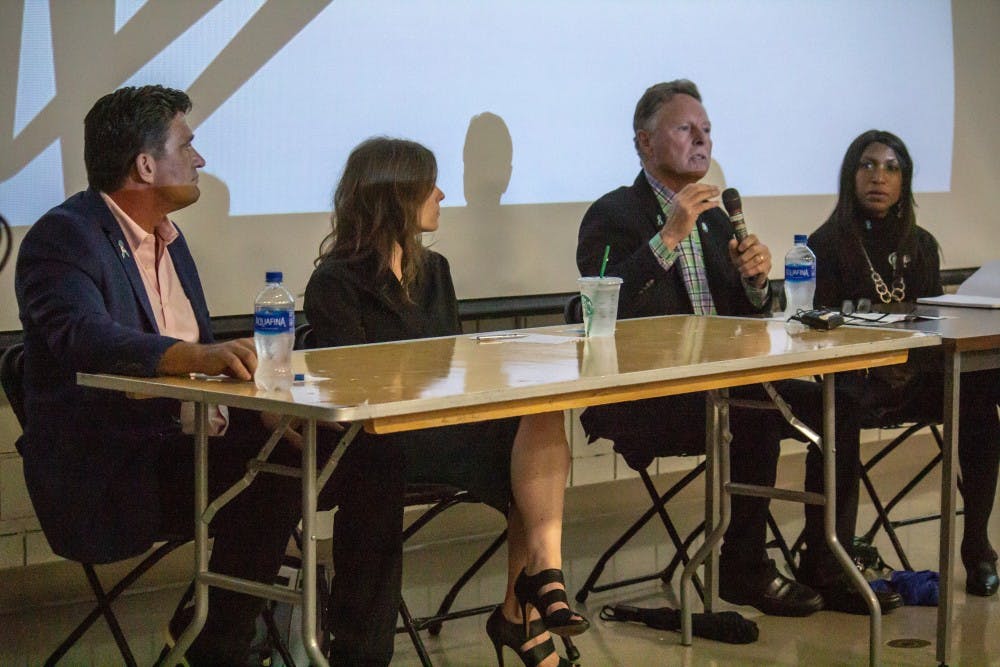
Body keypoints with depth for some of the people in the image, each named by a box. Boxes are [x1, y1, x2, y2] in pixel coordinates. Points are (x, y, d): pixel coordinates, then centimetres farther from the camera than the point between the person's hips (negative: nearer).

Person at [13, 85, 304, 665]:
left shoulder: (166, 236, 16)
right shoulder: (64, 238, -13)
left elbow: (206, 347, 17)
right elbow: (85, 335, -32)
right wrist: (196, 357, -47)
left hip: (183, 439, 9)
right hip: (105, 473, -9)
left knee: (292, 455, -11)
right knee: (264, 482, -24)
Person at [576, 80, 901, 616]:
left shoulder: (713, 219, 19)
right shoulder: (614, 215, -4)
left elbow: (744, 316, 19)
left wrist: (755, 279, -3)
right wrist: (670, 237, -22)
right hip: (643, 399, -7)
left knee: (836, 406, -11)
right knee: (756, 417, -31)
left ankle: (826, 569, -5)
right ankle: (743, 571, -15)